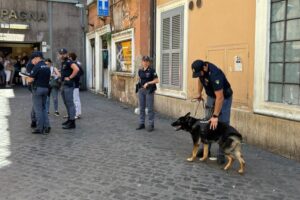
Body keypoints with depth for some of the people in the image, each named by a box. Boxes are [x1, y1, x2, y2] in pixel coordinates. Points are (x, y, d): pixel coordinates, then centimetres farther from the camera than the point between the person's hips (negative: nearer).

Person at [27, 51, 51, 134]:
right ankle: (47, 126, 11)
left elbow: (30, 80, -16)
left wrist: (28, 79, 5)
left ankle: (40, 128, 5)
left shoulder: (37, 66, -14)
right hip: (45, 88, 7)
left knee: (38, 109, 0)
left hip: (38, 88, -7)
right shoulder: (47, 67, 10)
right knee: (43, 108, 17)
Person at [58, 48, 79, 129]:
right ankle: (69, 119, 27)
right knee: (67, 103, 16)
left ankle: (72, 123, -6)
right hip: (64, 85, 10)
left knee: (70, 103, -9)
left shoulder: (68, 62, -13)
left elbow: (76, 69, -29)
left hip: (69, 85, -10)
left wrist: (70, 77, -22)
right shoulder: (63, 63, 17)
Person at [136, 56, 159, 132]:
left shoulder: (151, 70, -8)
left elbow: (156, 80, -10)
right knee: (141, 108, 10)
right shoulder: (140, 70, 7)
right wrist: (139, 84, 5)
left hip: (149, 90, -5)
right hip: (141, 90, 5)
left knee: (150, 108, -1)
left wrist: (148, 83, -18)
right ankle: (142, 123, 21)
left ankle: (151, 125, 7)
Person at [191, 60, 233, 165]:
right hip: (211, 96, 7)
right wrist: (199, 93, 13)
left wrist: (215, 116, -38)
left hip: (224, 98, -7)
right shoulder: (201, 69, -14)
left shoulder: (214, 74, -36)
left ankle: (221, 154, -4)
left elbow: (220, 98, -38)